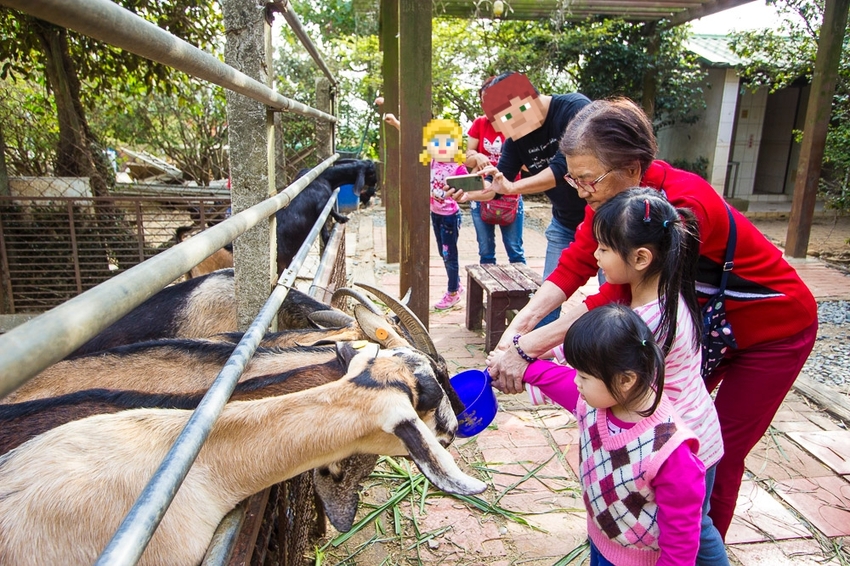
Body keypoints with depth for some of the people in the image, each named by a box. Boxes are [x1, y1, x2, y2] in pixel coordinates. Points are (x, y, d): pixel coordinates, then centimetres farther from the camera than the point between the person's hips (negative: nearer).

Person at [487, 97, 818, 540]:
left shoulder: (685, 204, -38)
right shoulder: (612, 193, -15)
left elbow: (620, 297, -43)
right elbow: (575, 263, -19)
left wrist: (529, 346, -45)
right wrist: (524, 319, -32)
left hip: (773, 328, -7)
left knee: (719, 451, 3)